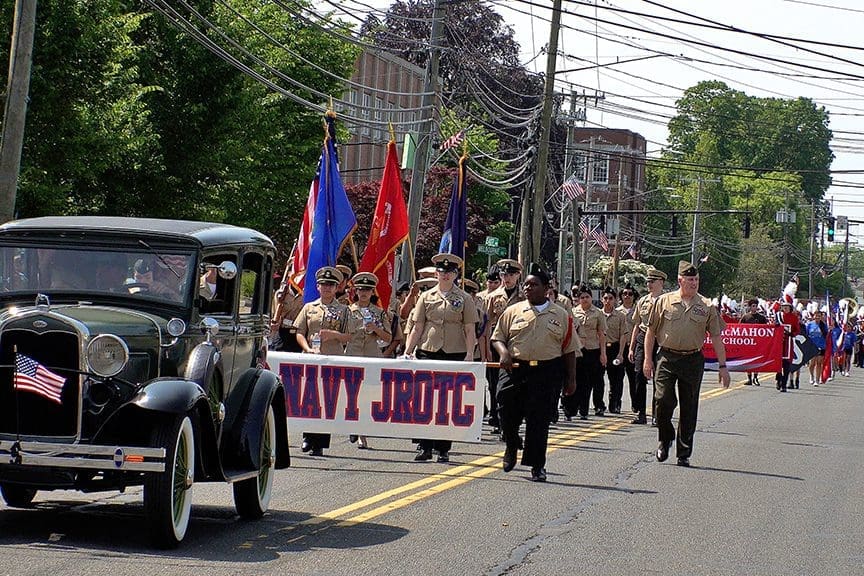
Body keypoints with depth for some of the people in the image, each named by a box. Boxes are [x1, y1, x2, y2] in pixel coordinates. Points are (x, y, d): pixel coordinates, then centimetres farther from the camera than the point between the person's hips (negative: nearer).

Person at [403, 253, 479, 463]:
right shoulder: (426, 297, 9)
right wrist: (408, 351, 3)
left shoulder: (464, 299, 5)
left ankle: (443, 449, 7)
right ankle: (425, 447, 3)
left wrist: (469, 355, -6)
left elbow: (469, 330, 3)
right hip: (428, 352, 1)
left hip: (455, 355, -1)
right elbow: (417, 327, 10)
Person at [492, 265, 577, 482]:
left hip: (547, 373, -1)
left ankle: (537, 466, 4)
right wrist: (503, 352, -10)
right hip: (515, 369, 1)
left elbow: (569, 350, 9)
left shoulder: (561, 316, 8)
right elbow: (497, 337, 11)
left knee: (538, 419, -3)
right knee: (509, 413, -3)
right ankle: (511, 447, 27)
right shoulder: (513, 312, 10)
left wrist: (571, 379, 5)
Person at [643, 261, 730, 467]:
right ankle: (665, 440, 13)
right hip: (666, 358, -1)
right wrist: (648, 359, 3)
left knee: (689, 408, 3)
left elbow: (716, 338, 7)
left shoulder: (707, 307, 5)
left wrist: (722, 366, 3)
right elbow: (651, 331, 8)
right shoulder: (663, 301, 3)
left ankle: (684, 453, 11)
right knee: (664, 400, -11)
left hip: (693, 360, 1)